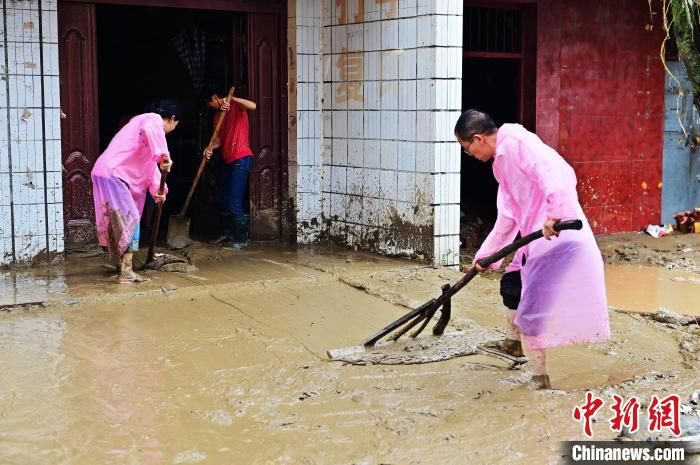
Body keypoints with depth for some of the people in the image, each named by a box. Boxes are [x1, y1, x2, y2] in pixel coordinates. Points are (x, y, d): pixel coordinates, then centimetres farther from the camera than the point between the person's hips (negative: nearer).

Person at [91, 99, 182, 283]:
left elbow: (150, 163, 24)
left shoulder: (146, 121, 27)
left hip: (108, 174, 10)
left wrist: (157, 189, 12)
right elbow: (149, 130, -32)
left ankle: (123, 267, 25)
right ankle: (126, 272, -8)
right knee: (129, 219, -8)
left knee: (120, 220, 16)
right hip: (112, 174, -10)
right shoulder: (154, 119, -3)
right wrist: (163, 155, -31)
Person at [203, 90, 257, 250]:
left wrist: (231, 99, -26)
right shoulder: (217, 117, 18)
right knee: (223, 200, 14)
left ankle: (240, 239, -4)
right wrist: (210, 148, -10)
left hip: (241, 159, -9)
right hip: (226, 160, 9)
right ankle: (227, 233, 28)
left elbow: (253, 106, -24)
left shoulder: (236, 107, -3)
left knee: (234, 202, -11)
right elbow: (219, 140, 10)